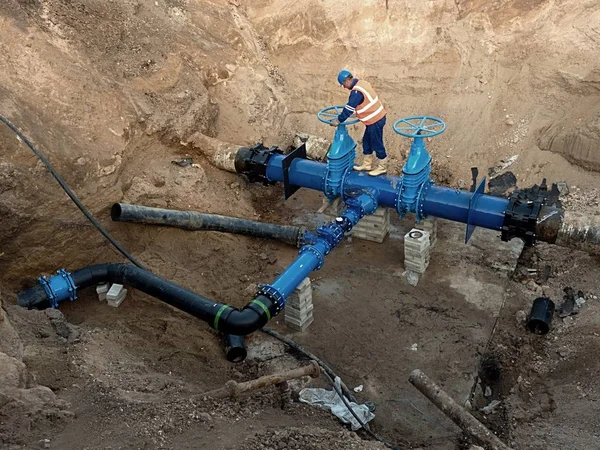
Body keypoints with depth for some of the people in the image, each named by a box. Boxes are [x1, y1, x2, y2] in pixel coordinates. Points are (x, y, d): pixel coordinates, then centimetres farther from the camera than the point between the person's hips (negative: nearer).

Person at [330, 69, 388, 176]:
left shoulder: (356, 91, -23)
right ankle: (367, 165, 30)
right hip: (377, 117, 10)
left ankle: (382, 168, 17)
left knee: (377, 144, 4)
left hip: (375, 121, -10)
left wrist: (338, 120, -13)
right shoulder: (361, 83, 7)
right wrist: (357, 112, 30)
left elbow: (349, 108, -21)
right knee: (367, 142, 19)